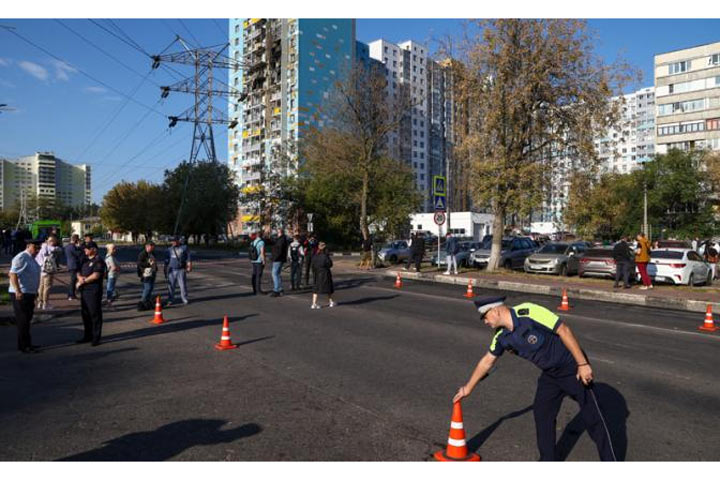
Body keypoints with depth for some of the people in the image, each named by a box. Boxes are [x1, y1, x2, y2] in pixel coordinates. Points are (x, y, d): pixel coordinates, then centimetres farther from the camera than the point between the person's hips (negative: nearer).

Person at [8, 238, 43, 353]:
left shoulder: (32, 259, 14)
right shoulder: (21, 258, -15)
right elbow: (13, 274, -24)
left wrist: (35, 291, 23)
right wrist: (18, 291, -30)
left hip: (29, 294, 10)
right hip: (20, 295, -10)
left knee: (27, 319, 16)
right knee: (22, 320, -3)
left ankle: (27, 344, 27)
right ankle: (23, 346, 5)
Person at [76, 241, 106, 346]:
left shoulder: (98, 261, -9)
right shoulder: (85, 260, 17)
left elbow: (96, 275, -18)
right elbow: (79, 272, 19)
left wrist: (83, 281, -7)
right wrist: (80, 277, -4)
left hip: (94, 291, -9)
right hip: (84, 290, 9)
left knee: (95, 314, -3)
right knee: (85, 313, 14)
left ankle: (96, 338, 4)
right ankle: (87, 335, 26)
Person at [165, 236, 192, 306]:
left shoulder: (184, 248, 4)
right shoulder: (169, 249, 11)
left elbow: (188, 258, 3)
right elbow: (167, 261, 16)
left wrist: (189, 266, -6)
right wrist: (165, 270, 14)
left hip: (181, 270, -2)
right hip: (171, 271, 2)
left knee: (183, 285, 0)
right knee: (171, 286, 2)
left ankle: (185, 300, 11)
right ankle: (170, 300, 10)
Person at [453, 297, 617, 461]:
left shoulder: (528, 312, -27)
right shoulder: (502, 337, -4)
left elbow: (564, 330, -25)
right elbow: (487, 361, 9)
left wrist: (583, 364, -23)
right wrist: (469, 387, 16)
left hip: (573, 369, -7)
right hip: (549, 374, 7)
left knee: (592, 417, 1)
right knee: (542, 414, 8)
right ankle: (547, 459, 24)